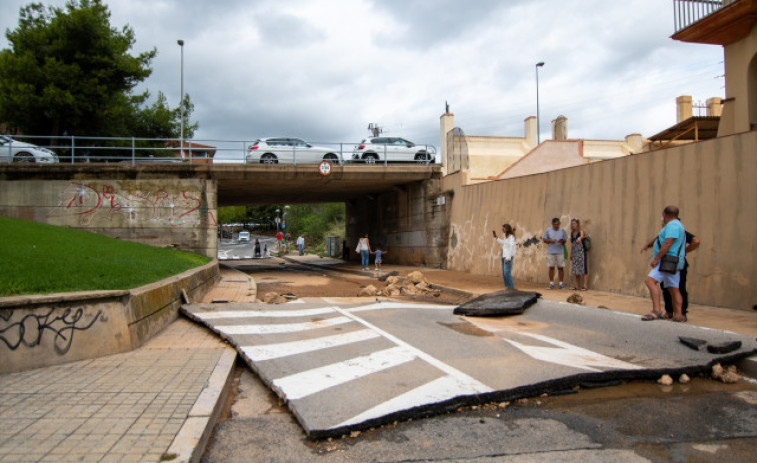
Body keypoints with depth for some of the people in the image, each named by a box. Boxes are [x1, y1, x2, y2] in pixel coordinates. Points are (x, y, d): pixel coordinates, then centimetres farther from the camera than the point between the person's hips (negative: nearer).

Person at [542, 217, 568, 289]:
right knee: (551, 267, 2)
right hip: (551, 252, 0)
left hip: (560, 252, 0)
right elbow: (544, 240, 6)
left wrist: (562, 241, -15)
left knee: (561, 267, 1)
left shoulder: (562, 231, 6)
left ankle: (561, 283, 9)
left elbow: (565, 240, 8)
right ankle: (551, 284, 8)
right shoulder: (548, 230, 5)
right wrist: (550, 240, -13)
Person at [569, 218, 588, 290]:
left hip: (581, 251, -7)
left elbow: (582, 235, -30)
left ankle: (585, 286, -7)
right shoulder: (572, 233, 13)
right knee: (575, 269, 7)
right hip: (574, 252, 7)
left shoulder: (580, 231, -6)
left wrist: (579, 238, -54)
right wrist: (571, 254, 15)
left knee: (583, 268, -8)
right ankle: (577, 286, 14)